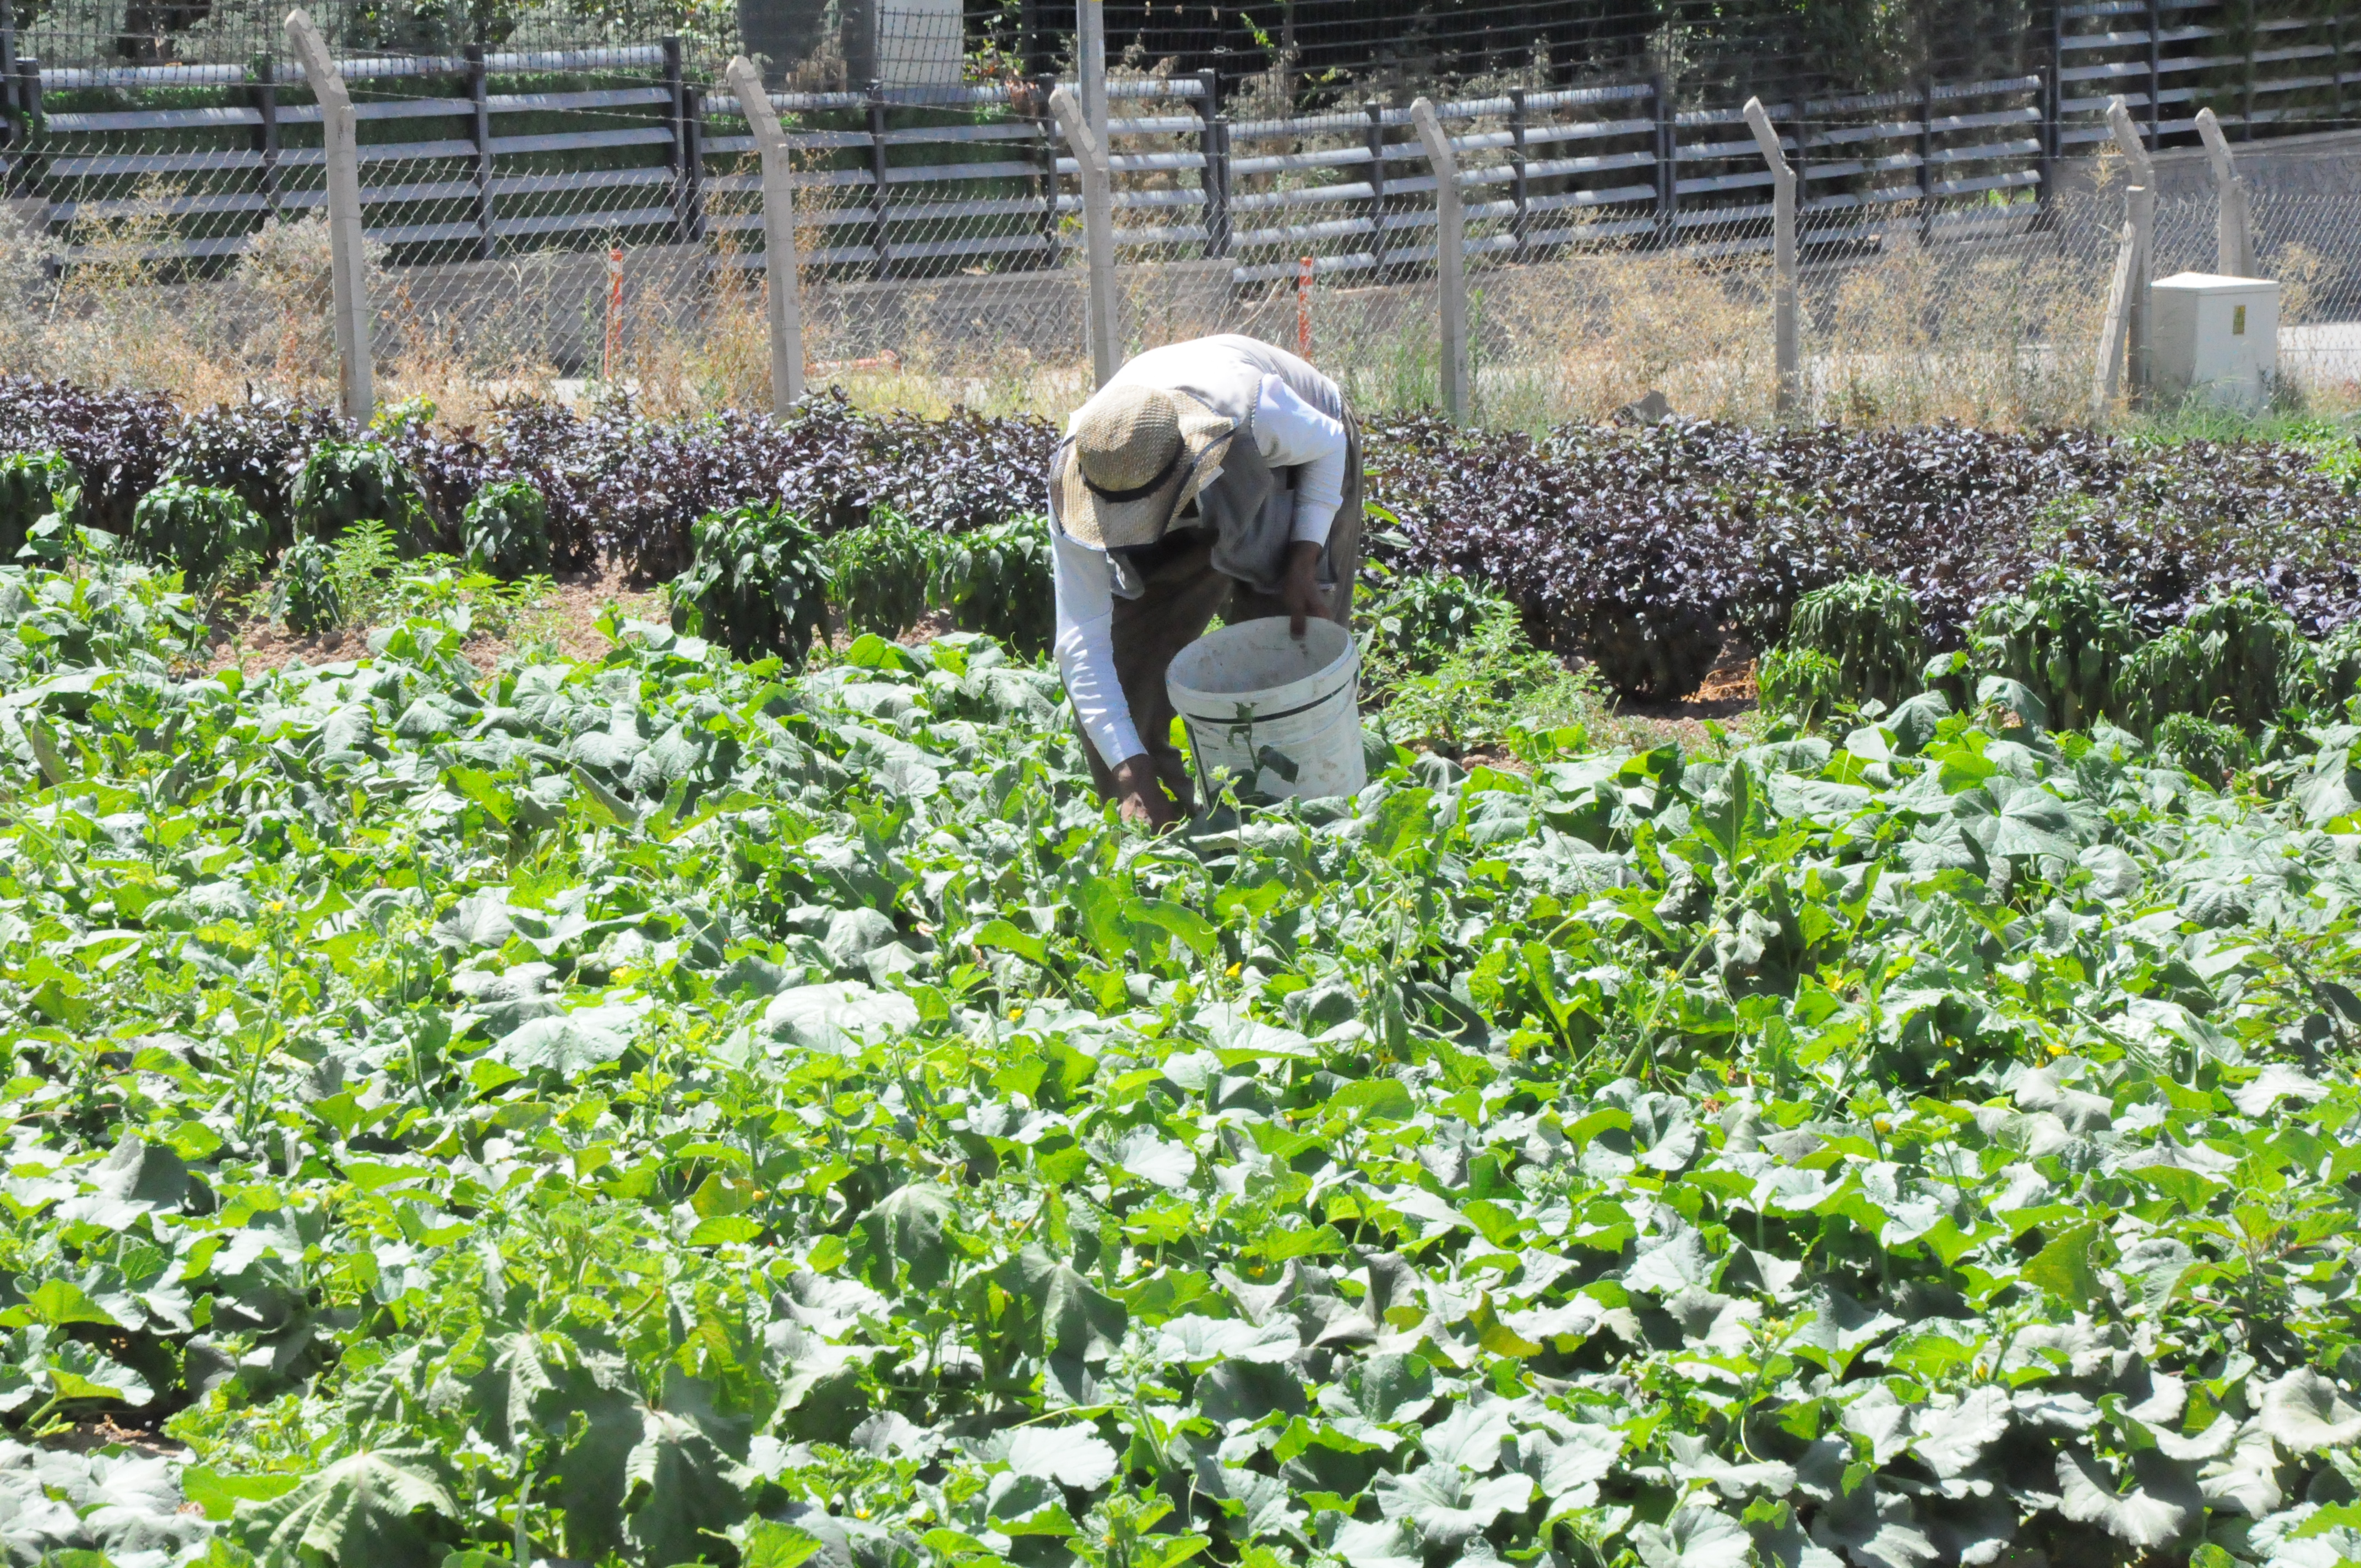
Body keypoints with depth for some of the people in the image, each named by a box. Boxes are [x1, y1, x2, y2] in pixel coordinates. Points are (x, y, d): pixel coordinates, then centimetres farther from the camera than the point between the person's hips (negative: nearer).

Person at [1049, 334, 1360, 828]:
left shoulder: (1257, 412, -45)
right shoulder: (1074, 474, -36)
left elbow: (1330, 447, -18)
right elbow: (1082, 637, -35)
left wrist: (1304, 562, -26)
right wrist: (1130, 770, -42)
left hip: (1301, 469, -2)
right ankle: (1148, 823, 7)